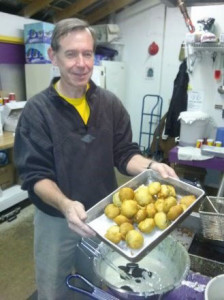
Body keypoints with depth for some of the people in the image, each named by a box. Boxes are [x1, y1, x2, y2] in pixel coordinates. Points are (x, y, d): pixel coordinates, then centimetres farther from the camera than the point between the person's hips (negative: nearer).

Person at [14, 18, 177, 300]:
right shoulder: (36, 110, -14)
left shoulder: (110, 103, -4)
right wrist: (65, 205, -34)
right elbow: (35, 175, -17)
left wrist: (150, 166, -22)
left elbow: (124, 154, -1)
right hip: (56, 221, -2)